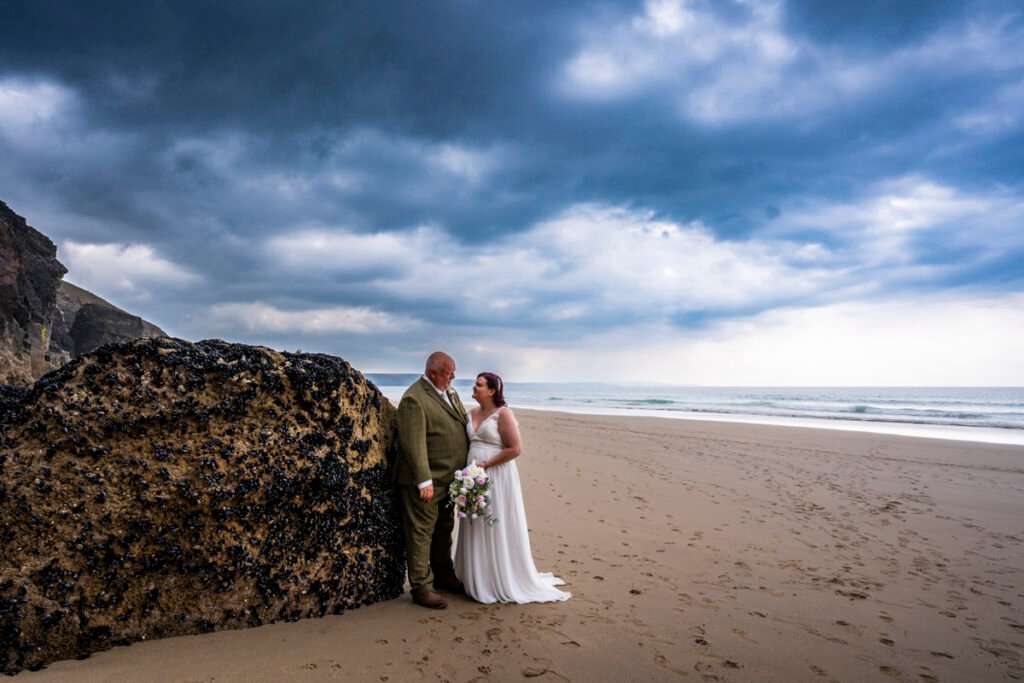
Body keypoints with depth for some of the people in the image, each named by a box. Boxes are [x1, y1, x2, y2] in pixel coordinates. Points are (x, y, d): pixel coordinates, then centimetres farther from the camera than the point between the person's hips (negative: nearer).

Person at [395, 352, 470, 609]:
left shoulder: (450, 393, 10)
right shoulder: (414, 399, -19)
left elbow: (464, 426, 17)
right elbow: (413, 444, -24)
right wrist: (424, 481, -27)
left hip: (448, 480, 9)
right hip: (425, 482, -9)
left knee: (444, 530, 21)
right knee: (421, 533, 2)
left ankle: (443, 576, 37)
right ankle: (421, 587, 13)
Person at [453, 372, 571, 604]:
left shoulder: (503, 413, -10)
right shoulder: (472, 413, 11)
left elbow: (515, 448, -15)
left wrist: (485, 465, -16)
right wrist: (468, 467, 4)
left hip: (496, 478, -7)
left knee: (497, 529, 1)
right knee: (476, 530, 11)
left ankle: (504, 581, 16)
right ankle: (479, 579, 24)